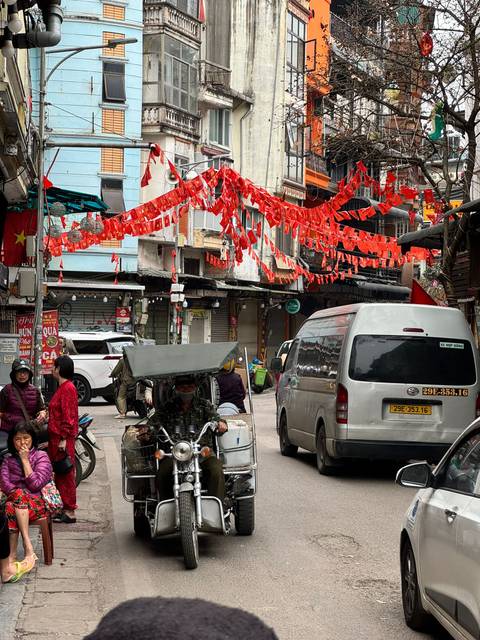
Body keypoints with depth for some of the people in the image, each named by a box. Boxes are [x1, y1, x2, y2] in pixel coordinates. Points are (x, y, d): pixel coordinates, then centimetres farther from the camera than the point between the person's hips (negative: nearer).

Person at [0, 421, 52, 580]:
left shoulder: (41, 457, 11)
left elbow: (36, 484, -5)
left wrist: (25, 460, -2)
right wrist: (20, 495, -15)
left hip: (36, 503, -2)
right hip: (16, 502, 2)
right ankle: (28, 548, -44)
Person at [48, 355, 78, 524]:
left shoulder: (68, 388, -14)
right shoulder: (62, 387, 16)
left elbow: (68, 416, -19)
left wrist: (64, 439, -21)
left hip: (63, 439, -10)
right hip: (57, 437, 10)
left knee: (66, 475, -6)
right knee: (60, 475, 13)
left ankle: (70, 513, -3)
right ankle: (63, 509, 18)